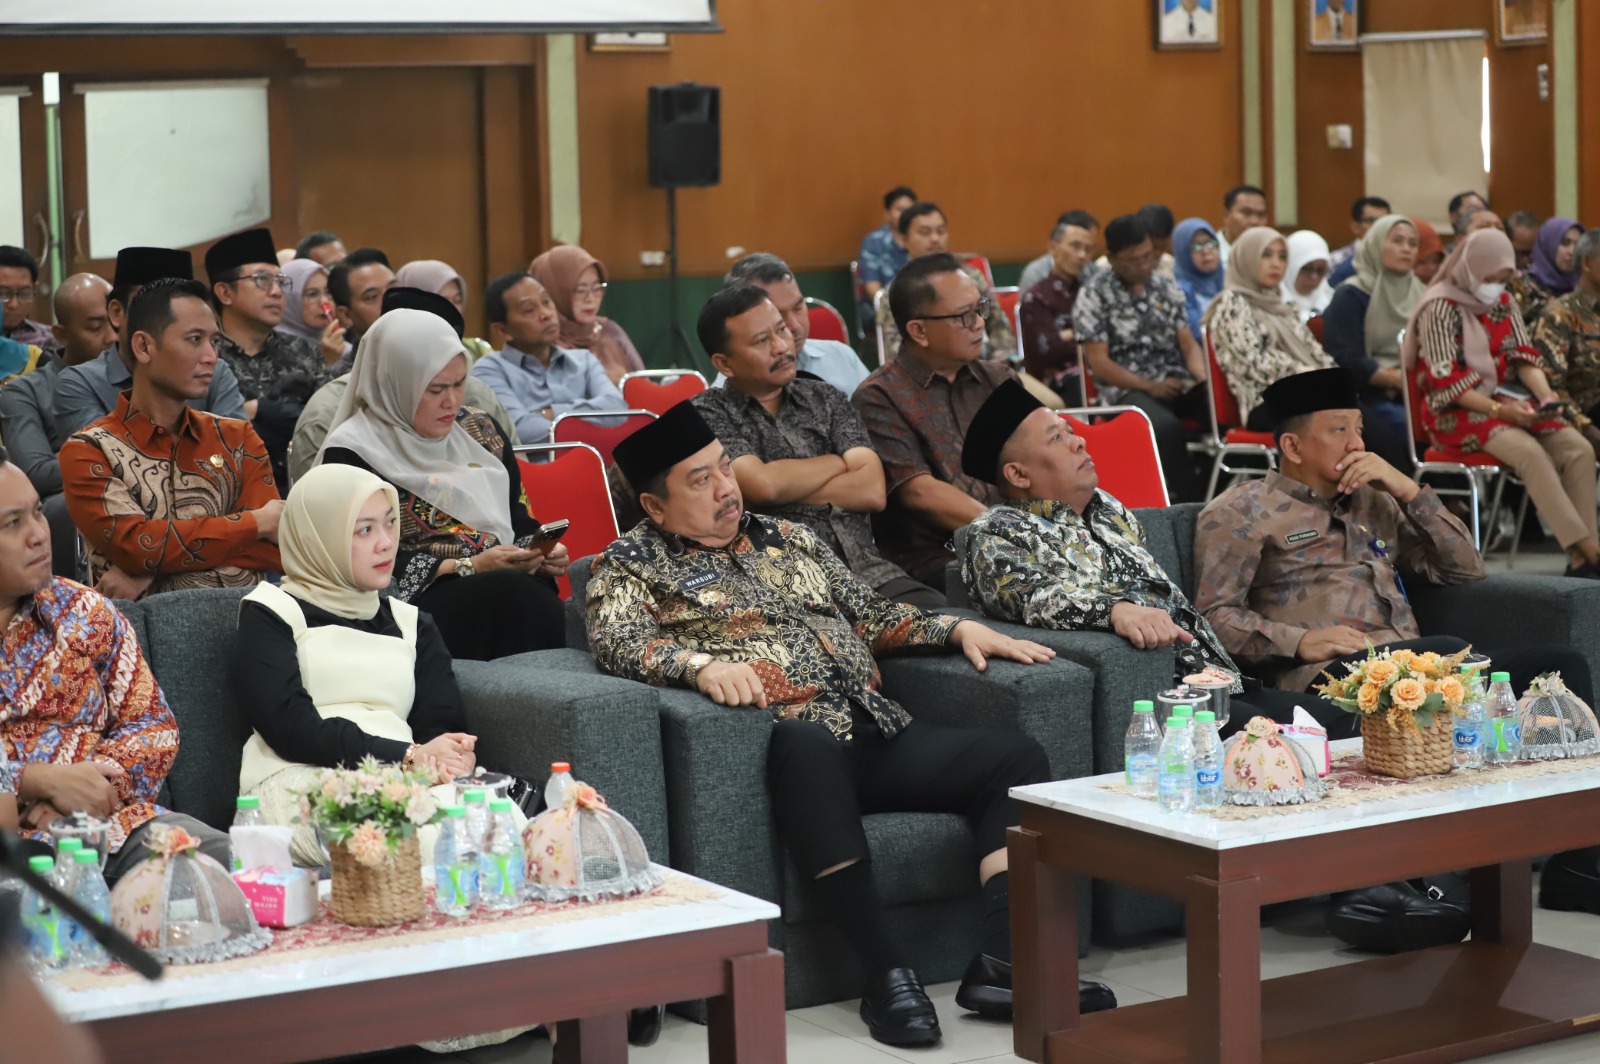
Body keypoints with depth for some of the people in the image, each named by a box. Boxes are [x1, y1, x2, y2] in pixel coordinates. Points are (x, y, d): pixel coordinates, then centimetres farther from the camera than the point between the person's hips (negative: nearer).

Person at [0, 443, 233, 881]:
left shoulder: (83, 611, 15)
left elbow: (152, 723, 12)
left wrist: (96, 788, -8)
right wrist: (44, 781, -16)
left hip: (106, 822, 4)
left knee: (228, 858, -21)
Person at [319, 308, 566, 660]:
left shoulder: (480, 431, 18)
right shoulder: (352, 455, -1)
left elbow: (520, 520, 22)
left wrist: (541, 554, 0)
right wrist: (470, 567, -15)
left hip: (505, 585, 5)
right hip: (414, 603, -5)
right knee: (509, 592, -34)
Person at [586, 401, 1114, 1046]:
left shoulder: (786, 539, 27)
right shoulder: (630, 566, 9)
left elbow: (871, 616, 31)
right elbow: (618, 641, -12)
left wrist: (958, 629, 15)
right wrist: (701, 664, -31)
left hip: (879, 733, 7)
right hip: (789, 744, -7)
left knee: (1016, 756, -12)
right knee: (807, 741, -42)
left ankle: (999, 962, -24)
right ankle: (884, 972, -38)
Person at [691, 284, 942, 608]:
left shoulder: (827, 399, 18)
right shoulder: (708, 414, 6)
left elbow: (872, 492, 5)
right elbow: (761, 485, -12)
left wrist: (787, 488, -3)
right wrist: (838, 462, 4)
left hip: (867, 570, 4)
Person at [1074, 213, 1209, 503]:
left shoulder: (1166, 288, 16)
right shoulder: (1093, 296, 0)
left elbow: (1189, 345, 14)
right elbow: (1099, 363, -4)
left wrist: (1204, 378, -8)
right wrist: (1151, 387, -14)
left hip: (1177, 382, 5)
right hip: (1128, 389, -5)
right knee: (1167, 427, -37)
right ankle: (1192, 501, -26)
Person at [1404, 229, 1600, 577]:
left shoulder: (1504, 303, 14)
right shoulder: (1440, 308, -9)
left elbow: (1525, 356, 9)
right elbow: (1446, 382, -15)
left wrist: (1545, 395, -13)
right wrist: (1499, 411, -24)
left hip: (1503, 402, 7)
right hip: (1455, 413, -7)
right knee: (1530, 451, -33)